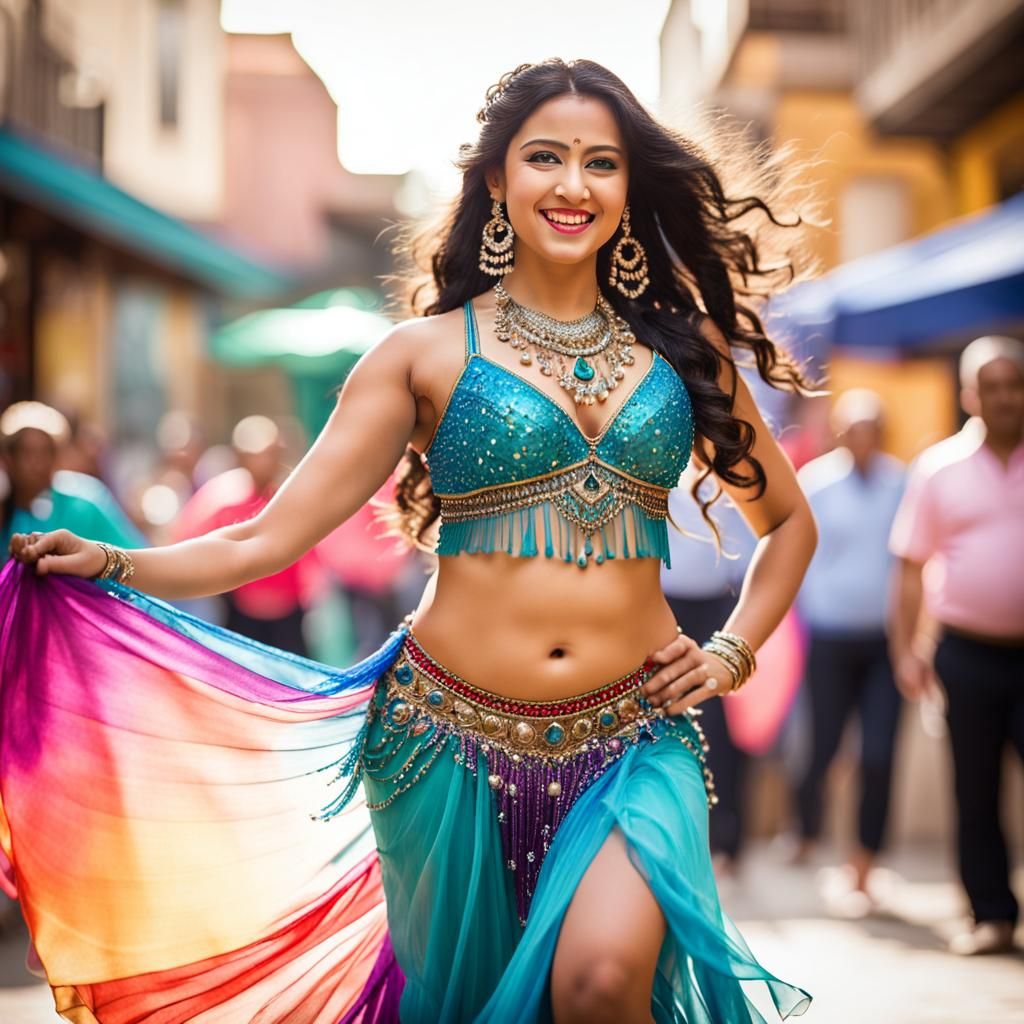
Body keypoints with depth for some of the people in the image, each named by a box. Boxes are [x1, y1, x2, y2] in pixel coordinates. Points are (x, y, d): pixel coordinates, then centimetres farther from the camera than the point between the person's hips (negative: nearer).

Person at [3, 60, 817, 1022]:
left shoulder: (683, 350, 7)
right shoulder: (427, 353, 1)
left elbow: (788, 519, 20)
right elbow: (267, 539, -4)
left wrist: (733, 651, 6)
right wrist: (107, 565, -18)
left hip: (630, 741, 0)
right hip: (454, 737, 0)